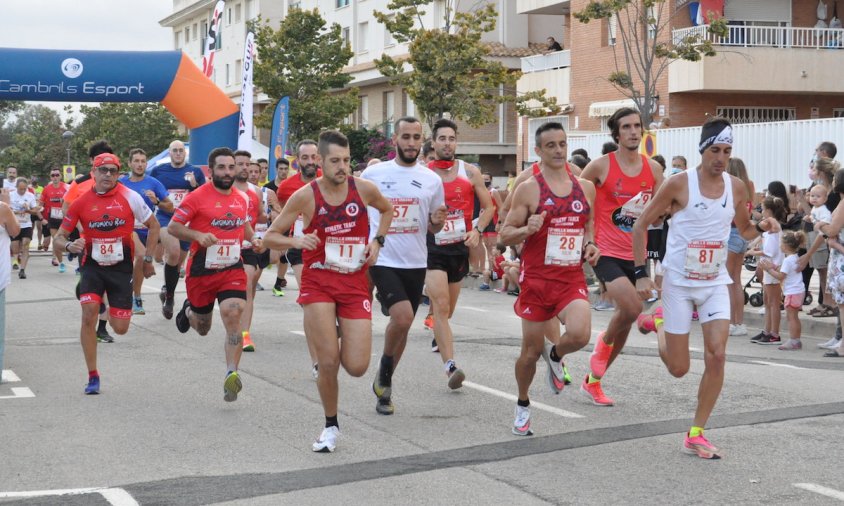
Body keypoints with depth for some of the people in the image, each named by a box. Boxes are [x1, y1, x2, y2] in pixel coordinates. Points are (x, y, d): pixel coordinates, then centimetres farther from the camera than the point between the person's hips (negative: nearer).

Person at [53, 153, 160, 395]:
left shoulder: (130, 197, -8)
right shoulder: (81, 202, -4)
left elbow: (153, 226, 5)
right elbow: (59, 237, 0)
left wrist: (148, 259, 4)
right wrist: (69, 245, -23)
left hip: (121, 267, 0)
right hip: (92, 266, 0)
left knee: (120, 328, 1)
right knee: (88, 315, -18)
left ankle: (109, 310, 41)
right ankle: (93, 376, -5)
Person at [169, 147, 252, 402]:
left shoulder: (242, 198, 7)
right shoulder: (197, 197, -9)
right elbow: (173, 227, -8)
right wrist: (198, 235, -23)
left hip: (232, 269, 2)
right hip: (202, 270, -2)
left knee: (233, 315, -22)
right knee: (202, 328, 14)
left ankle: (232, 374, -22)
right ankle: (189, 310, 51)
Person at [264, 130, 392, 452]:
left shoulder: (364, 189, -3)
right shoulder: (305, 196, -7)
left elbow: (387, 210, 20)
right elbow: (270, 237, 0)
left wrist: (377, 241, 4)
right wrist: (297, 241, -20)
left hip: (355, 283, 2)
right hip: (318, 282, -1)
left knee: (357, 367, -6)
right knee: (328, 363, -9)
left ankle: (340, 340, 31)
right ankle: (331, 426, 14)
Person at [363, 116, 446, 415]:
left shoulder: (431, 180, 5)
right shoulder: (373, 174, -2)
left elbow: (433, 227, 12)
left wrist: (438, 220, -11)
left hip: (415, 263, 4)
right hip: (382, 260, -4)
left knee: (402, 324, 10)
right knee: (403, 316, -21)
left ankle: (383, 388, 27)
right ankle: (385, 369, 6)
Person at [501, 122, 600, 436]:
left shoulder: (585, 188, 8)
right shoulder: (528, 189, -4)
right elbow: (505, 234, -3)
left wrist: (590, 245, 2)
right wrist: (527, 229, -23)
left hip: (572, 279, 2)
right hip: (536, 279, -2)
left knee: (579, 334, -24)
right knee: (531, 350, 5)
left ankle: (555, 356, 13)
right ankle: (522, 405, 33)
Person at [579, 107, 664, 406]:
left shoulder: (654, 169, 5)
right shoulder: (601, 166, -7)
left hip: (635, 254, 5)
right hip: (606, 253, -5)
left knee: (626, 320, 9)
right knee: (632, 307, -25)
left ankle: (593, 381, 25)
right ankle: (603, 344, 7)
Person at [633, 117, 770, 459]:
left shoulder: (736, 187, 0)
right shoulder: (679, 184, -13)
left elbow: (744, 230, 16)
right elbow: (640, 226, -6)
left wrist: (760, 228, -8)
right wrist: (641, 274, -12)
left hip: (715, 283, 3)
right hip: (679, 281, -3)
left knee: (717, 356, -13)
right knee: (678, 368, 3)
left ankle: (696, 435, -1)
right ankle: (659, 324, 37)